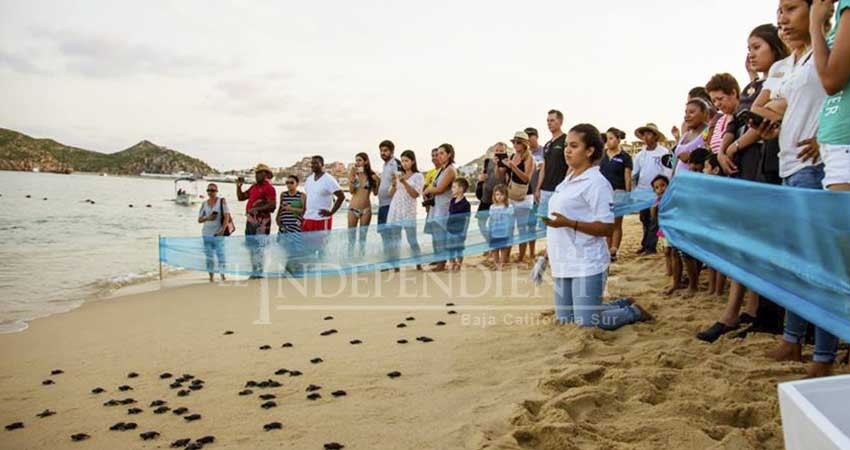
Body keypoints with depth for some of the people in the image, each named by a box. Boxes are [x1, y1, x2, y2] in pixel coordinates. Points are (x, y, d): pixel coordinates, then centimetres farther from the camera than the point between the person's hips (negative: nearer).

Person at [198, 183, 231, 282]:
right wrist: (207, 218, -11)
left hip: (218, 234, -4)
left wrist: (222, 230, -15)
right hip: (206, 234, 4)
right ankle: (211, 277, 12)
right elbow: (199, 220, 11)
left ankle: (223, 276, 2)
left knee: (221, 255, -5)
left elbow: (227, 217, -7)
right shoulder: (204, 204, 9)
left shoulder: (222, 201, -1)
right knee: (209, 257, 6)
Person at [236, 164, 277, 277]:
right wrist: (239, 186, 12)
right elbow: (241, 197, 25)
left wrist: (257, 209, -21)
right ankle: (254, 271, 22)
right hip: (250, 220, 9)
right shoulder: (254, 187, 19)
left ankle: (259, 272, -5)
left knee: (259, 246, -9)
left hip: (261, 221, -9)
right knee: (251, 246, 13)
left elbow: (272, 206, -17)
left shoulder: (269, 188, -8)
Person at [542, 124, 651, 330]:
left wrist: (568, 223, -26)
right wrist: (551, 254, 19)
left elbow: (607, 228, -17)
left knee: (587, 323, -7)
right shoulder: (568, 180, 13)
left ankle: (634, 311, 20)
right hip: (564, 263, 9)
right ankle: (623, 304, 32)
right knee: (565, 319, 15)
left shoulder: (596, 183, -14)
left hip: (586, 264, -9)